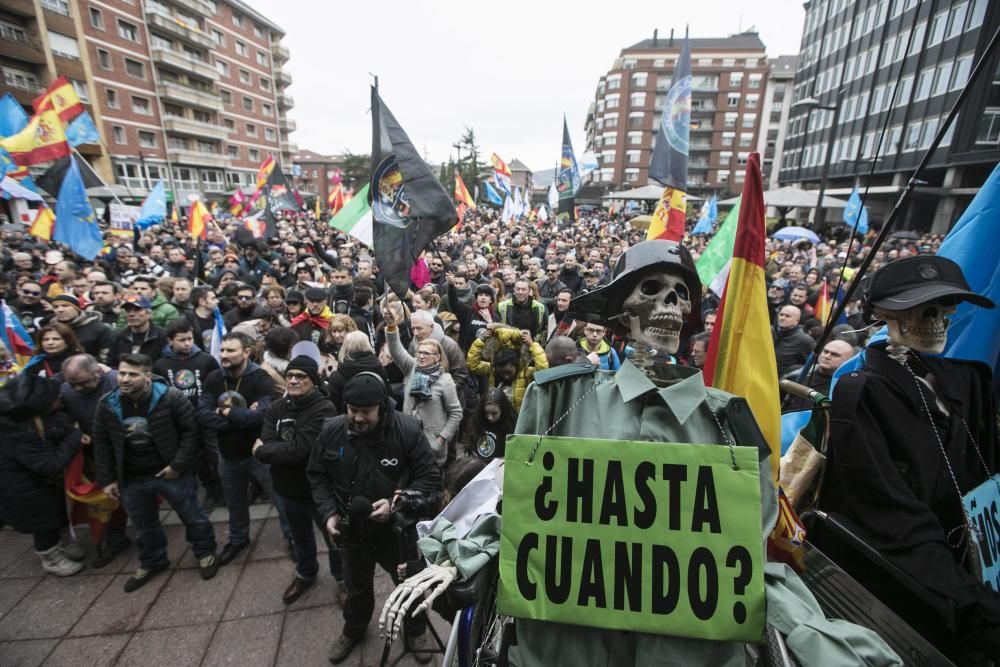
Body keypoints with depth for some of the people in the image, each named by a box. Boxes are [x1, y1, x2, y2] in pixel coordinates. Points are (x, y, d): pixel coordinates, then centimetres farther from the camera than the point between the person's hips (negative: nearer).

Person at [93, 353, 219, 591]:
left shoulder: (170, 397, -20)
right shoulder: (107, 405, -5)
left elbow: (190, 431, -14)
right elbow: (102, 444, 5)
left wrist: (178, 465, -17)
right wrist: (107, 479, 4)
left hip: (171, 473, -4)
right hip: (131, 479, 5)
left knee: (192, 516, 9)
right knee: (143, 526, 22)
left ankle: (205, 553, 31)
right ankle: (152, 562, 45)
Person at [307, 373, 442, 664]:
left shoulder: (408, 430, -27)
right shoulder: (331, 430, -16)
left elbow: (430, 479, -18)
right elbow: (316, 475, 0)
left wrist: (397, 504, -29)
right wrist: (329, 512, -10)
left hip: (397, 528, -2)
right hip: (351, 529, 3)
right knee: (357, 585, 29)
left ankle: (417, 630, 52)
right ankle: (353, 629, 60)